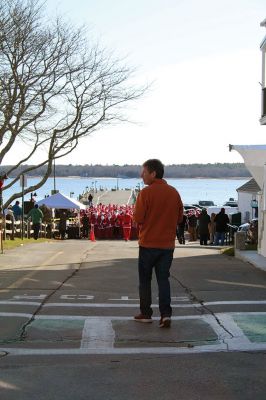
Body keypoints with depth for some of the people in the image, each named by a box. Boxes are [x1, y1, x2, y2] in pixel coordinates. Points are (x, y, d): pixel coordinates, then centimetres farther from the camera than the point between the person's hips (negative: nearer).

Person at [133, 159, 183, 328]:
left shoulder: (146, 192, -13)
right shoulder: (174, 192, 2)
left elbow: (138, 218, -14)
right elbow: (179, 218, 8)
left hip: (148, 243, -4)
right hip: (167, 244, 4)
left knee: (145, 279, 10)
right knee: (163, 278, 8)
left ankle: (146, 313, 15)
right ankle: (166, 314, -4)